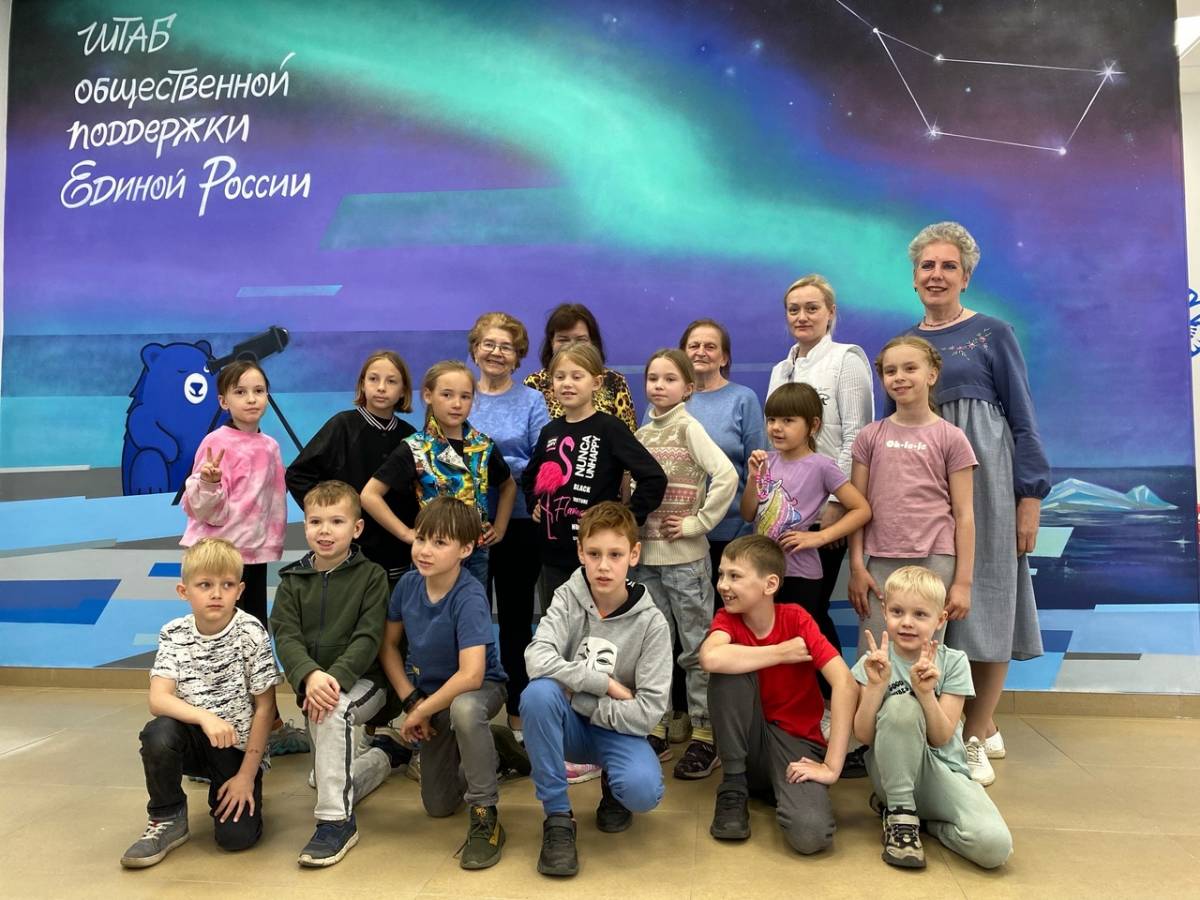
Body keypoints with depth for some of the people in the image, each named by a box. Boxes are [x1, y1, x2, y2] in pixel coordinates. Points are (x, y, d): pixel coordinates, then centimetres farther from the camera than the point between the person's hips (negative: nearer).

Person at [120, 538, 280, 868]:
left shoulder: (251, 633, -14)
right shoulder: (173, 634, -6)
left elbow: (264, 707, -11)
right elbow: (158, 700, -18)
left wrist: (247, 774, -12)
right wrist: (205, 717, -37)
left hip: (238, 746, -2)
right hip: (192, 739, 2)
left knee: (236, 836, -17)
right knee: (158, 733, -31)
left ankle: (228, 789, 19)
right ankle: (168, 819, -5)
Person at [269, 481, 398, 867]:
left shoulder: (371, 576, -7)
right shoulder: (292, 580, 3)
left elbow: (368, 638, -16)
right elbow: (286, 636, -10)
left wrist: (336, 676, -33)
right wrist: (310, 676, -30)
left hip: (363, 681, -5)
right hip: (312, 684, 5)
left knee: (333, 708, -38)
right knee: (330, 784, 8)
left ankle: (336, 820, -25)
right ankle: (386, 755, 41)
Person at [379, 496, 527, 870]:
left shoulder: (469, 598, -29)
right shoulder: (408, 583, -12)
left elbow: (471, 675, -37)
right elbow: (388, 645, 1)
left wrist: (421, 712, -24)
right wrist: (412, 701, -9)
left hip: (478, 689, -6)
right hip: (430, 692, 6)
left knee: (465, 710, -43)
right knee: (438, 805, 11)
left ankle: (484, 816, -24)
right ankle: (484, 752, 40)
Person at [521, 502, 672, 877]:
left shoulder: (651, 622, -14)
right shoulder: (567, 598, -11)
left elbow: (647, 712, -17)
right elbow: (537, 659, -27)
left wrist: (581, 700, -17)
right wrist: (605, 684, -25)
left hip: (618, 730, -1)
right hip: (569, 724, 1)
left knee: (642, 790, -32)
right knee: (539, 692, -32)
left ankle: (613, 788, 9)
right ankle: (558, 816, -15)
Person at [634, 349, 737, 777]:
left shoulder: (689, 428, -6)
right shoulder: (641, 434, 11)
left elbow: (726, 475, -19)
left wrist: (697, 522, -16)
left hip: (684, 555, -5)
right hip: (645, 553, 6)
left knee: (697, 647, 4)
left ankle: (704, 736, 15)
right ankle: (656, 730, 24)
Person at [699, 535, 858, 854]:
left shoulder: (796, 618, -13)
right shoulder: (727, 619, -7)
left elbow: (846, 685, -24)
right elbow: (710, 658, -33)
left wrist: (831, 766, -28)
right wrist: (782, 653, -25)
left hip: (795, 739, -2)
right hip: (746, 738, 2)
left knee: (811, 833, -31)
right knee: (728, 666, -27)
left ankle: (783, 789, 5)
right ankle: (733, 788, -11)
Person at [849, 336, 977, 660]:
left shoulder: (951, 438, 2)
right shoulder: (870, 436, 8)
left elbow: (963, 515, 1)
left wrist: (963, 580, -3)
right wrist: (857, 567, -1)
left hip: (934, 561, -2)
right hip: (879, 563, 2)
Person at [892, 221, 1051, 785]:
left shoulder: (993, 334, 1)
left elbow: (1023, 420, -1)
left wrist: (1030, 498, -7)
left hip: (983, 483, -4)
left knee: (984, 604, -2)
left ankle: (975, 739, 9)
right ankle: (982, 726, 21)